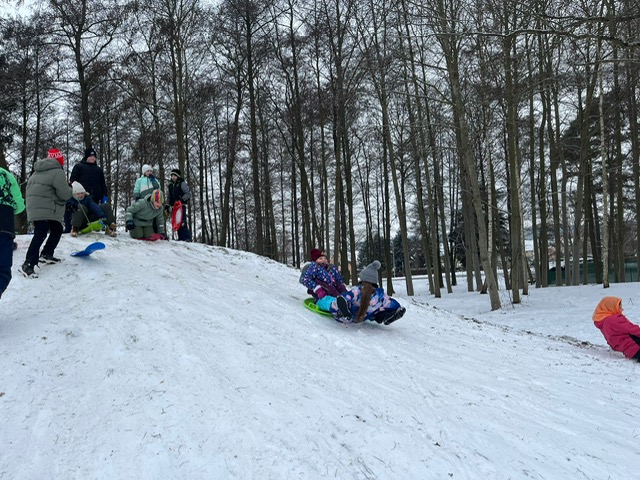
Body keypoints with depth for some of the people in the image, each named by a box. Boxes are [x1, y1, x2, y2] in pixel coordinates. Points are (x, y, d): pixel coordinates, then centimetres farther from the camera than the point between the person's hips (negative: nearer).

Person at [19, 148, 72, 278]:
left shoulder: (37, 172, 19)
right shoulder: (57, 172, -11)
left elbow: (29, 187, 22)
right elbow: (64, 194, -15)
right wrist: (69, 189, 7)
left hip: (34, 208, 10)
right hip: (45, 210, -10)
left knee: (57, 230, 21)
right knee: (40, 235, -15)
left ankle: (46, 254, 23)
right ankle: (28, 265, -20)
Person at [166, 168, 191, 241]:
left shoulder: (182, 183, -3)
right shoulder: (170, 185, 16)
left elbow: (188, 193, -9)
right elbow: (169, 197, 23)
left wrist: (182, 199, -20)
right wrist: (168, 206, 15)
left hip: (181, 206, -7)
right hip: (174, 206, 7)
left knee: (182, 222, -15)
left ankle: (187, 238, -15)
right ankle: (181, 238, 10)